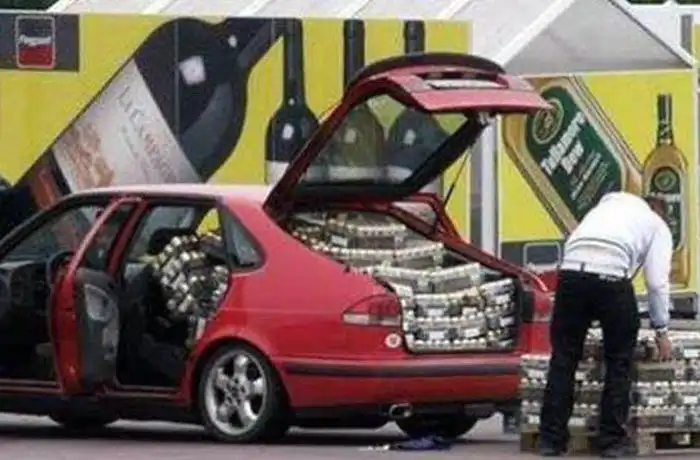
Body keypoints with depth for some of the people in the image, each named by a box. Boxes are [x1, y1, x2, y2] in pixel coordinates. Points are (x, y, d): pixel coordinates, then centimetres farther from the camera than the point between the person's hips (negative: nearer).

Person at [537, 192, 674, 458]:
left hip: (572, 270, 3)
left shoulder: (607, 205, 37)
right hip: (611, 276, -3)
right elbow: (657, 281, 14)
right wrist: (661, 330, 23)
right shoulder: (657, 225, 23)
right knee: (619, 363, 12)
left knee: (563, 359, 11)